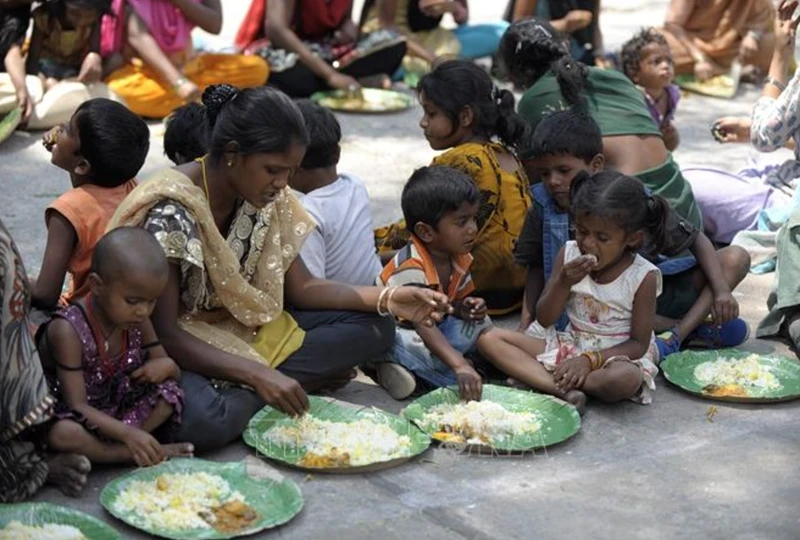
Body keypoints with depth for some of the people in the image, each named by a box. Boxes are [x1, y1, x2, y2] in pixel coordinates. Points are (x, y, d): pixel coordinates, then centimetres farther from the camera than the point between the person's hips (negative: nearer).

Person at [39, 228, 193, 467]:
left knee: (170, 392, -11)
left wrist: (166, 367, -21)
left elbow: (174, 373, 6)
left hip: (116, 411, 7)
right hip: (72, 417, -6)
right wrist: (128, 433, -40)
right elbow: (77, 406, -27)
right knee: (63, 434, -39)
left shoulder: (137, 321, -5)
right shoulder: (68, 330, -25)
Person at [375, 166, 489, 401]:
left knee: (480, 323, -9)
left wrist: (465, 308, -14)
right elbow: (424, 326, -39)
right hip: (394, 329, -10)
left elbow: (453, 302, 13)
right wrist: (459, 366, -51)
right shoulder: (411, 267, -29)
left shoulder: (459, 259, -1)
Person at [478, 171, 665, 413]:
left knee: (626, 379, -42)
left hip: (617, 356, -4)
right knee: (489, 338, -14)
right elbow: (544, 320, -1)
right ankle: (565, 391, -31)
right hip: (570, 345, 4)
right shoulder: (569, 254, -2)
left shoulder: (643, 277, -12)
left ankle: (534, 378, -24)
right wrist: (564, 283, -19)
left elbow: (639, 343, -11)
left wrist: (590, 360, -23)